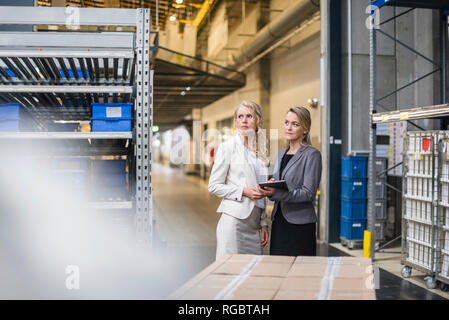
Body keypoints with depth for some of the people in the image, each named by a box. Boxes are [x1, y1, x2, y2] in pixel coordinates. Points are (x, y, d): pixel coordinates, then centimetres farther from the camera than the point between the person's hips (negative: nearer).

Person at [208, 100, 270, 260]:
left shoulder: (259, 150, 15)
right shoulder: (228, 147, -2)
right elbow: (214, 186, -5)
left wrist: (264, 224, 14)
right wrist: (243, 191, -16)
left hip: (254, 222, 6)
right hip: (234, 219, -6)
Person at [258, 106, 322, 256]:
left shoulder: (312, 154, -7)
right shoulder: (281, 154, 15)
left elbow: (308, 193, -14)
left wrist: (276, 193, -25)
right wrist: (269, 186, -3)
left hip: (300, 224, -6)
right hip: (279, 221, 7)